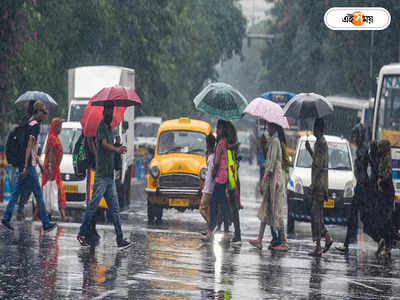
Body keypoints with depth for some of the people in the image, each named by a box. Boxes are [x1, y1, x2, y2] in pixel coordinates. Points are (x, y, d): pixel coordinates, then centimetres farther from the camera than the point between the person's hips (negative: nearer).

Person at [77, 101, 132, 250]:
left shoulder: (110, 128, 16)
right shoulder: (101, 126, -9)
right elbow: (104, 144, -26)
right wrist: (117, 149, -43)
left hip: (110, 176, 8)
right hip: (101, 175, -8)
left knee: (114, 209, 3)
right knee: (93, 205, -4)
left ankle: (120, 240, 0)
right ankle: (82, 234, 8)